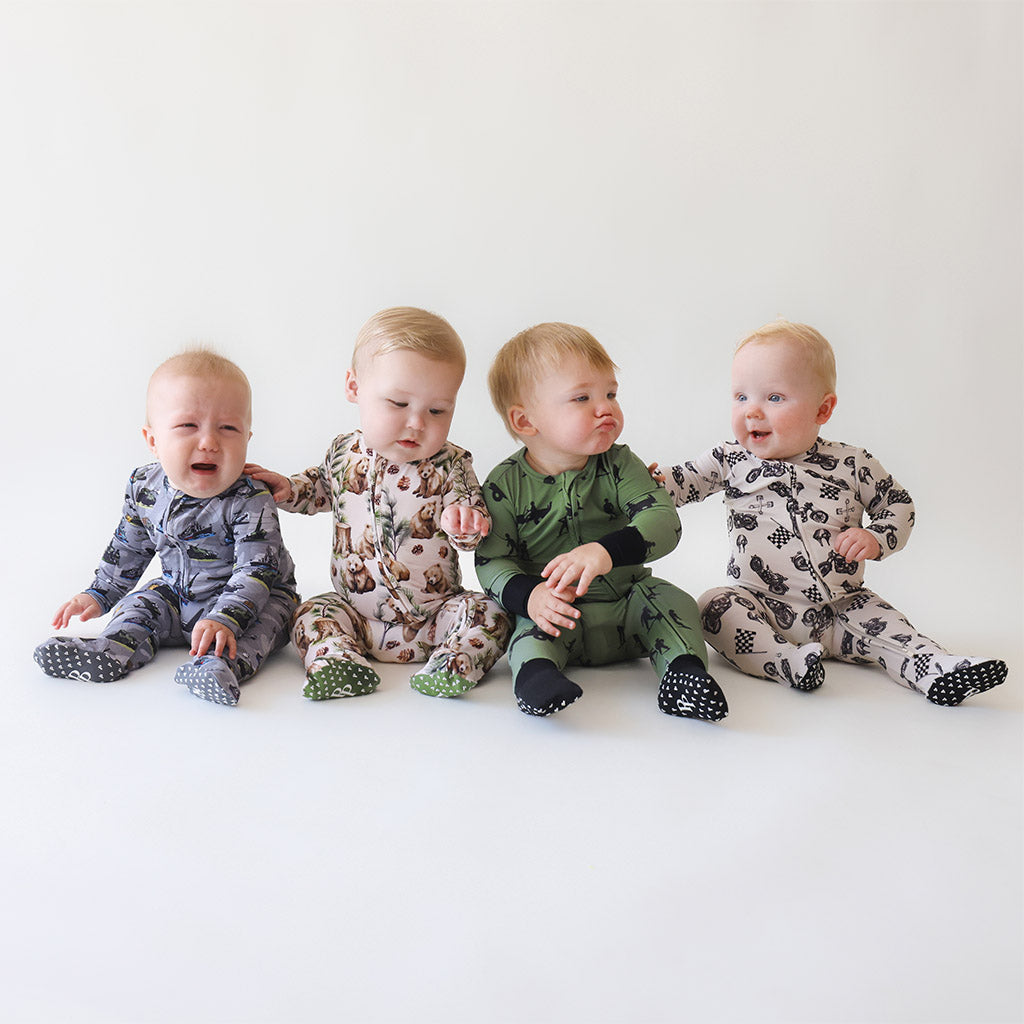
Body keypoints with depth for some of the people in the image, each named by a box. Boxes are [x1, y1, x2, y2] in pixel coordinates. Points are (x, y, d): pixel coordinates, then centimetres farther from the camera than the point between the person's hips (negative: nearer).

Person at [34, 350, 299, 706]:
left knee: (265, 617, -31)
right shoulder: (144, 488, -8)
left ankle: (225, 664, -52)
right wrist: (98, 595, 11)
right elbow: (129, 547, 10)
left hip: (254, 596, -6)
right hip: (178, 593, 6)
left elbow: (257, 570, -32)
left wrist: (225, 620, -45)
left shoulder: (250, 502, -27)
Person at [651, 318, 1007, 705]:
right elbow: (683, 482, 4)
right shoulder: (729, 461, -1)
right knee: (717, 607, -26)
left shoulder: (853, 465, -2)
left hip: (840, 609, 1)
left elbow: (897, 503, 9)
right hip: (760, 605, 0)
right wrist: (657, 480, -18)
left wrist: (876, 538, -9)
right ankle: (787, 662, -39)